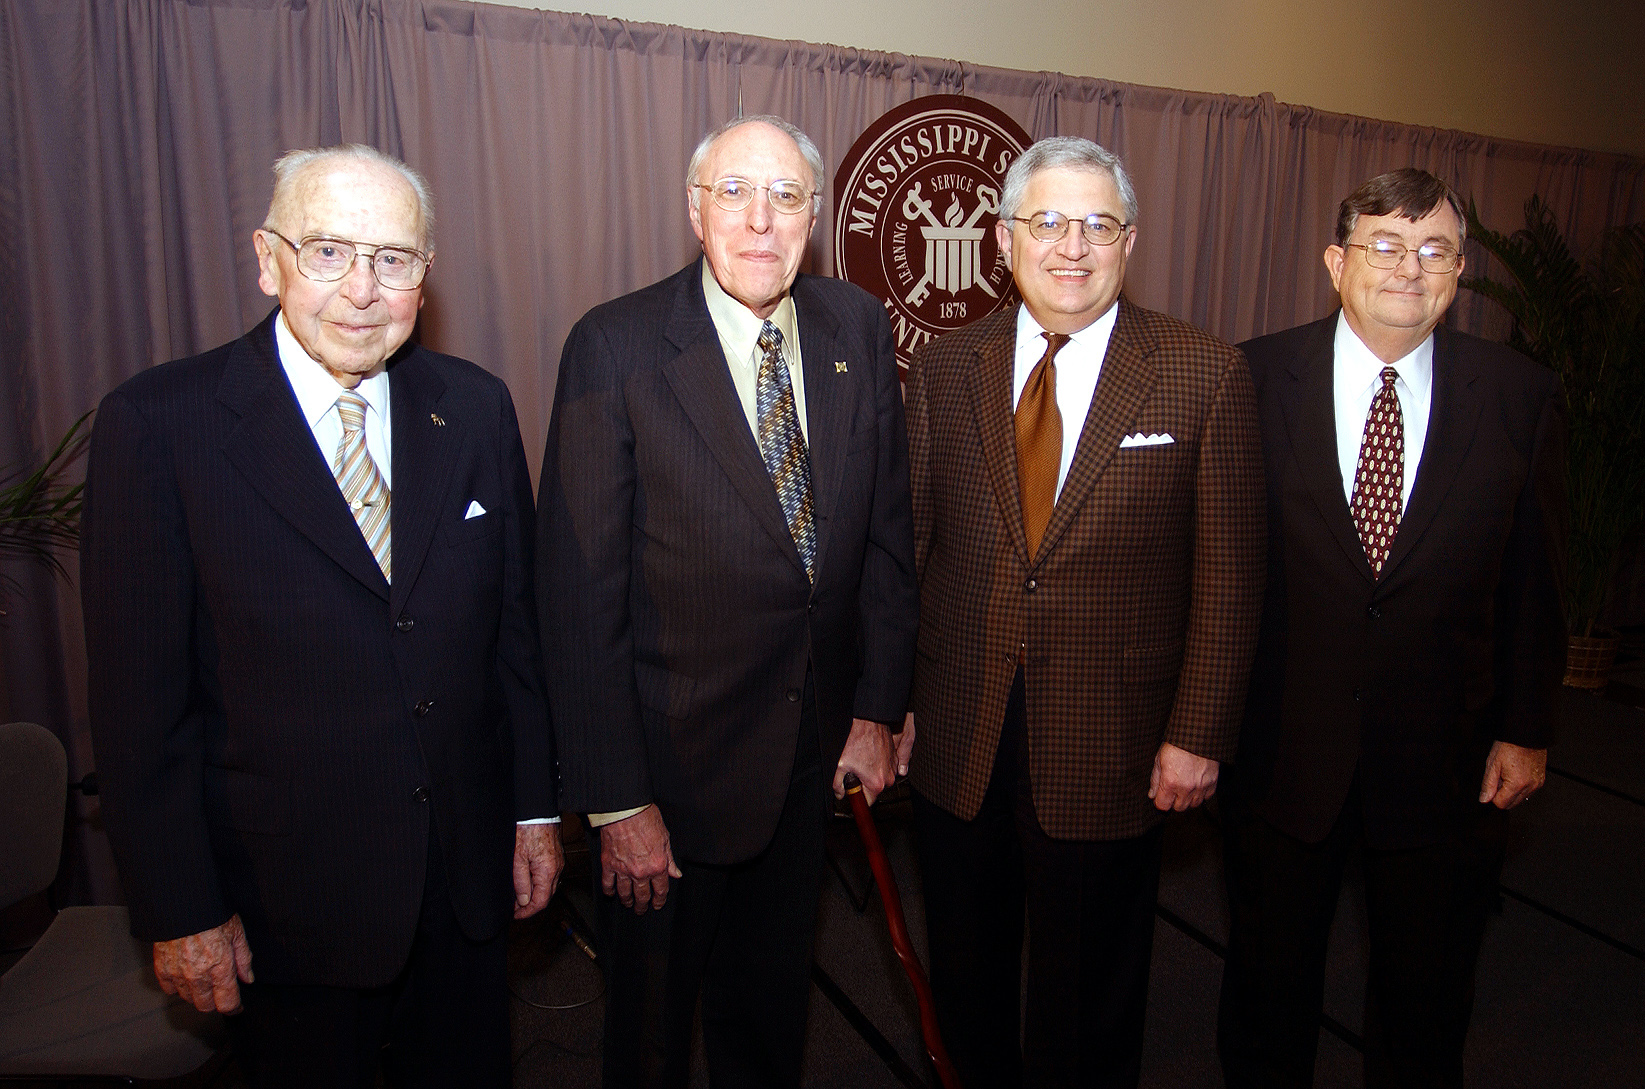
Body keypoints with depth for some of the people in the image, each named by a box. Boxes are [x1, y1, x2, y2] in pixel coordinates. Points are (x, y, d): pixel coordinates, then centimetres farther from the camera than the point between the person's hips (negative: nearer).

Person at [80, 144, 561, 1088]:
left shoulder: (476, 408, -1)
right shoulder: (159, 425, -12)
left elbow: (516, 621, 4)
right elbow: (140, 696, -10)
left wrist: (536, 807, 6)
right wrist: (181, 911, -7)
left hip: (468, 872, 4)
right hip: (287, 901, -3)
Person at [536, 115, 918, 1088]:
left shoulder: (860, 329, -2)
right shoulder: (615, 349, -15)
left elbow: (888, 526, 4)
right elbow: (581, 595, -15)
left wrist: (879, 708, 1)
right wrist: (616, 800, -15)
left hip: (815, 748, 4)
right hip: (675, 757, -3)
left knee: (774, 1005, 25)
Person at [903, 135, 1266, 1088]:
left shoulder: (1206, 376, -6)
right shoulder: (944, 370, 1)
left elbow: (1229, 577, -5)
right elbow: (907, 547, 4)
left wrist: (1198, 733, -7)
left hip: (1110, 748, -2)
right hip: (958, 738, 3)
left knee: (1087, 1011, 16)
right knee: (967, 990, 21)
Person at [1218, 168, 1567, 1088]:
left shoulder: (1523, 398, -3)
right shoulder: (1257, 378, -7)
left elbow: (1535, 582, 3)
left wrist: (1527, 730, 2)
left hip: (1446, 759, 1)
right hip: (1284, 746, -1)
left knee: (1428, 1004, 20)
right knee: (1270, 984, 19)